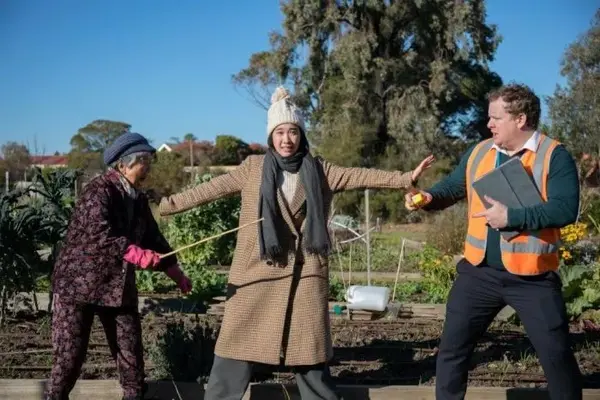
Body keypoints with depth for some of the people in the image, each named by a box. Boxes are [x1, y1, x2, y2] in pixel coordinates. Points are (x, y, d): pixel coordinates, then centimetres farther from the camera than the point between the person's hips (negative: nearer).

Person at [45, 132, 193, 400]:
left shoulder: (138, 199, 9)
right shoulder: (99, 190, -14)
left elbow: (153, 238, 18)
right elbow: (99, 235, -28)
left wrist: (177, 275, 20)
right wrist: (137, 254, -39)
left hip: (120, 287, 7)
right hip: (79, 284, -7)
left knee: (131, 356, 7)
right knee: (69, 357, -2)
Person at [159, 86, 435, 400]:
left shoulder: (318, 171, 7)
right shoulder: (253, 168, 4)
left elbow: (361, 176, 1)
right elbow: (211, 189, 2)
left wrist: (405, 178, -8)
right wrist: (167, 204, -3)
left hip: (304, 274, 1)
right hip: (257, 272, -1)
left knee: (308, 352, 8)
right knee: (237, 351, 0)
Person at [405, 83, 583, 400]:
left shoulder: (554, 156, -10)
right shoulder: (479, 153, 8)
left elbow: (565, 209, -20)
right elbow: (452, 188, 16)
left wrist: (510, 217, -24)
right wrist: (429, 198, -6)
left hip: (532, 276, -4)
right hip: (479, 271, 5)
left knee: (556, 355, 3)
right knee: (452, 348, 8)